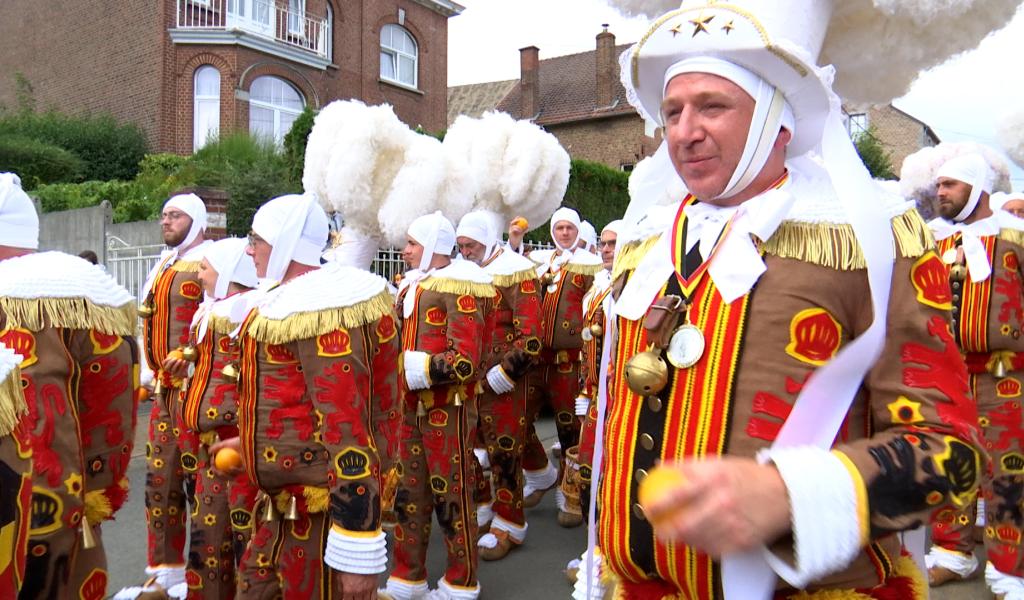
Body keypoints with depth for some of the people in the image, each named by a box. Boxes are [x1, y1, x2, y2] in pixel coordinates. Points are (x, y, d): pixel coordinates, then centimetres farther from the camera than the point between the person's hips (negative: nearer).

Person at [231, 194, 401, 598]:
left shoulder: (323, 312, -24)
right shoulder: (293, 300, 11)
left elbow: (347, 427, -29)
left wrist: (358, 551, -28)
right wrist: (249, 443, 33)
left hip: (323, 510, -10)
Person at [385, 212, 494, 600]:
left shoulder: (459, 288, -14)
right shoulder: (412, 285, 13)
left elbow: (466, 361, -21)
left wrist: (416, 370, -22)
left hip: (448, 409, -8)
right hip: (412, 406, 8)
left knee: (451, 495, 4)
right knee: (409, 491, 14)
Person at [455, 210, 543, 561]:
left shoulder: (516, 275, -11)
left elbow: (530, 340, -18)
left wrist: (496, 378, -17)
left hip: (502, 384, -7)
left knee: (504, 452, 2)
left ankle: (509, 525, 16)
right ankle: (482, 509, 33)